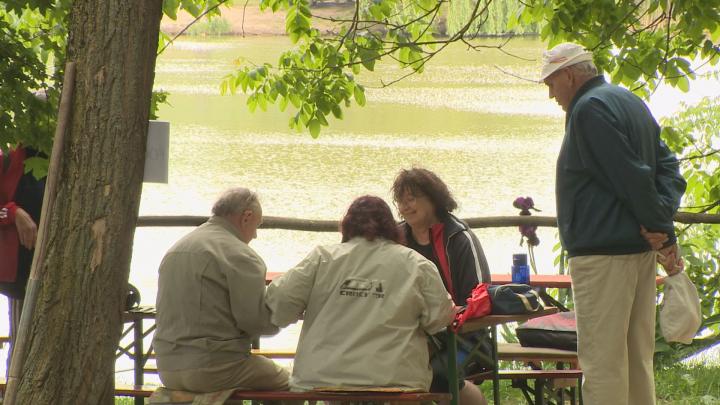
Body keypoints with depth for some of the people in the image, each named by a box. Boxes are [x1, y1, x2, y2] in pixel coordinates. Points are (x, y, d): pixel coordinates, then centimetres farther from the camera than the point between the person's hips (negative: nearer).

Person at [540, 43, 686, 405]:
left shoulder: (589, 110, -14)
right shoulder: (631, 103, 17)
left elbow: (633, 175, -20)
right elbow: (668, 165, 14)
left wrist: (658, 224, -12)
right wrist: (662, 220, 0)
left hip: (603, 251, -10)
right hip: (639, 250, 10)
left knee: (601, 359, -8)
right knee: (637, 354, 14)